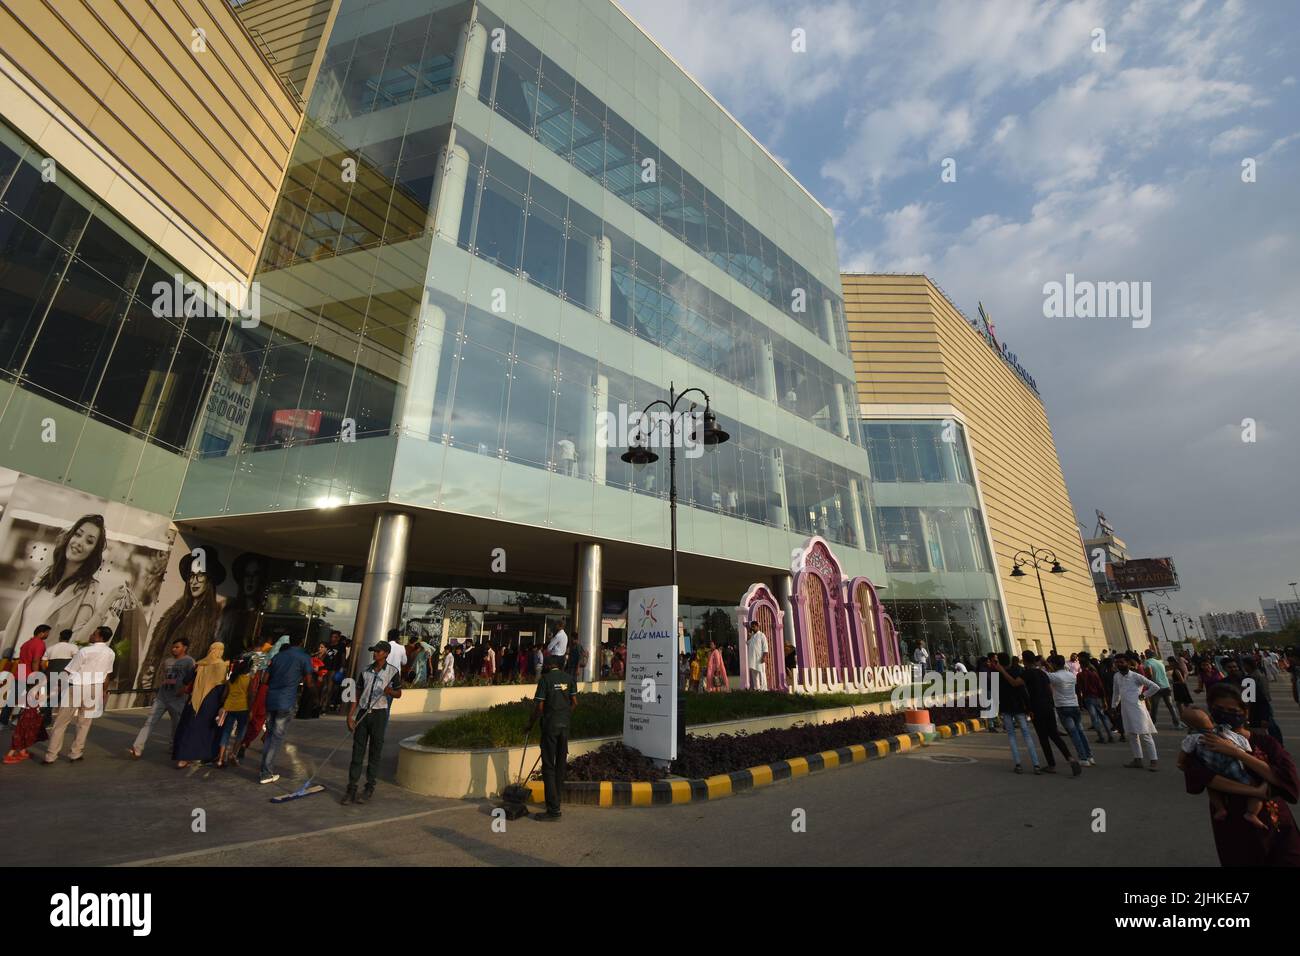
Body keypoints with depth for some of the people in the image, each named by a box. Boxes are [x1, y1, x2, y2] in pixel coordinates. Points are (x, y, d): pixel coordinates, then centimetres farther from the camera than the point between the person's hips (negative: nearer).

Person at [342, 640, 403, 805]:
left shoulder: (392, 671, -2)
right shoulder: (366, 671, 8)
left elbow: (399, 694, 3)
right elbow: (358, 694, 10)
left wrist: (390, 691, -19)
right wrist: (350, 715, 3)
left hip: (379, 714, -3)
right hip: (362, 713, 3)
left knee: (375, 752, 4)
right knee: (357, 751, 3)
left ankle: (369, 789, 15)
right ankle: (351, 788, 11)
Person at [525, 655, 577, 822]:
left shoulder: (545, 679, -12)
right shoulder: (569, 678, 3)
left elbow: (539, 707, -14)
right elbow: (574, 702, 6)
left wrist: (529, 725, -1)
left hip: (550, 725, -6)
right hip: (565, 725, 6)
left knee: (548, 766, -1)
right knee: (561, 762, 18)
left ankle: (553, 809, -1)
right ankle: (557, 797, 31)